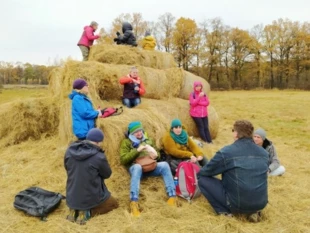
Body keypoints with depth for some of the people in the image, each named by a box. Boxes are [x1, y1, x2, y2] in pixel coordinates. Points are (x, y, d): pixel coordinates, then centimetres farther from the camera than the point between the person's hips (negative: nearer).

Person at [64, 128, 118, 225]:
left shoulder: (70, 150, -7)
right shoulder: (99, 156, -23)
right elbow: (107, 174, -7)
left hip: (72, 198, 6)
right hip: (91, 198, -6)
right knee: (114, 203, 20)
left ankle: (74, 209, 11)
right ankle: (87, 212, -1)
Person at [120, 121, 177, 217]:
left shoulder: (147, 140, 22)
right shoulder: (126, 142, 9)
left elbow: (157, 153, 26)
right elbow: (123, 159, -3)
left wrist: (155, 155, 0)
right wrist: (137, 150, -12)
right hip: (135, 167, -3)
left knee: (164, 165, -27)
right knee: (137, 167, -40)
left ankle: (172, 196, -28)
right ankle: (134, 202, -49)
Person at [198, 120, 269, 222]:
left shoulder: (226, 152, -15)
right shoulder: (264, 153, 3)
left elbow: (206, 171, -1)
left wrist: (198, 173, 22)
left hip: (237, 204, -5)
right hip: (261, 203, 6)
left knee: (202, 178, 4)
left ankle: (224, 211, 1)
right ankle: (253, 211, 17)